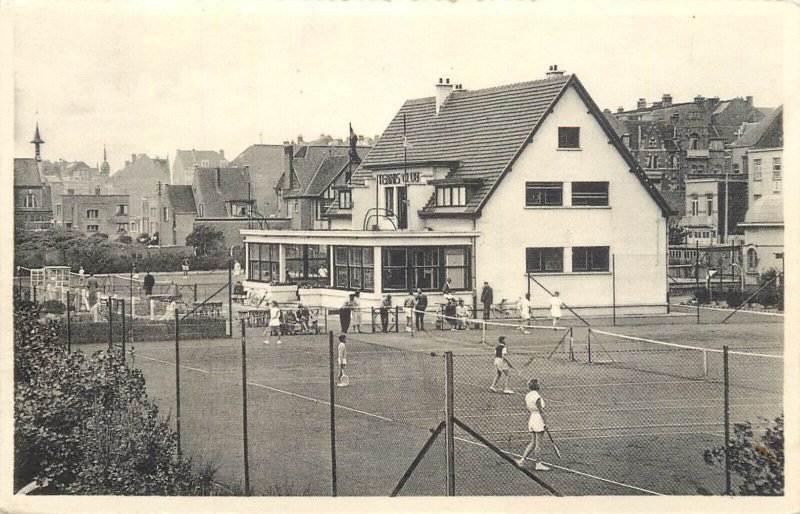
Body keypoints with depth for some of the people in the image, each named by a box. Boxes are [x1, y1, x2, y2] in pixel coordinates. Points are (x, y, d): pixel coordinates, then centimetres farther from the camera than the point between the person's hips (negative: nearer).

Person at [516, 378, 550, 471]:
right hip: (538, 419, -8)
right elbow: (541, 411, -16)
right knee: (538, 444, 0)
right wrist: (544, 422, -11)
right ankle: (538, 464, 6)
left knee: (533, 443, 14)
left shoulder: (528, 395, 7)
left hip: (531, 419, 8)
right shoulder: (536, 396, -18)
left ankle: (522, 460, 11)